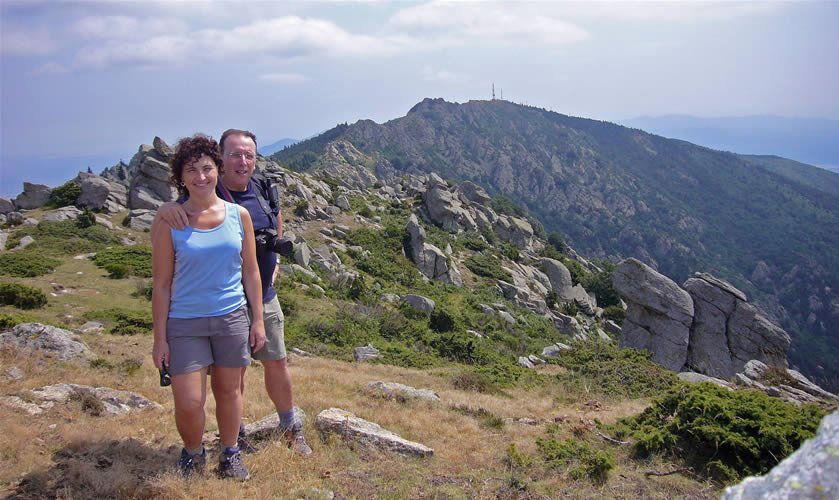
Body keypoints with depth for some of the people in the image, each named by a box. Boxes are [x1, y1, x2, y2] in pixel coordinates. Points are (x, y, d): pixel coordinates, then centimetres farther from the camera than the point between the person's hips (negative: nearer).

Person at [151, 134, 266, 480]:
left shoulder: (239, 216, -1)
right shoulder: (168, 223, -7)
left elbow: (251, 272, 6)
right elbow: (161, 284, -4)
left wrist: (258, 320, 5)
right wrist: (159, 339, -4)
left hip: (232, 319, 2)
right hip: (185, 324, -2)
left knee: (228, 390, 14)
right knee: (188, 403, -2)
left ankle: (230, 454, 36)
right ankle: (192, 453, 29)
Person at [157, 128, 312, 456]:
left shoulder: (265, 191, 1)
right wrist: (166, 207, -36)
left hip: (265, 297, 4)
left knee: (276, 362, 13)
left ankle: (291, 429, 31)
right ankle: (235, 435, 29)